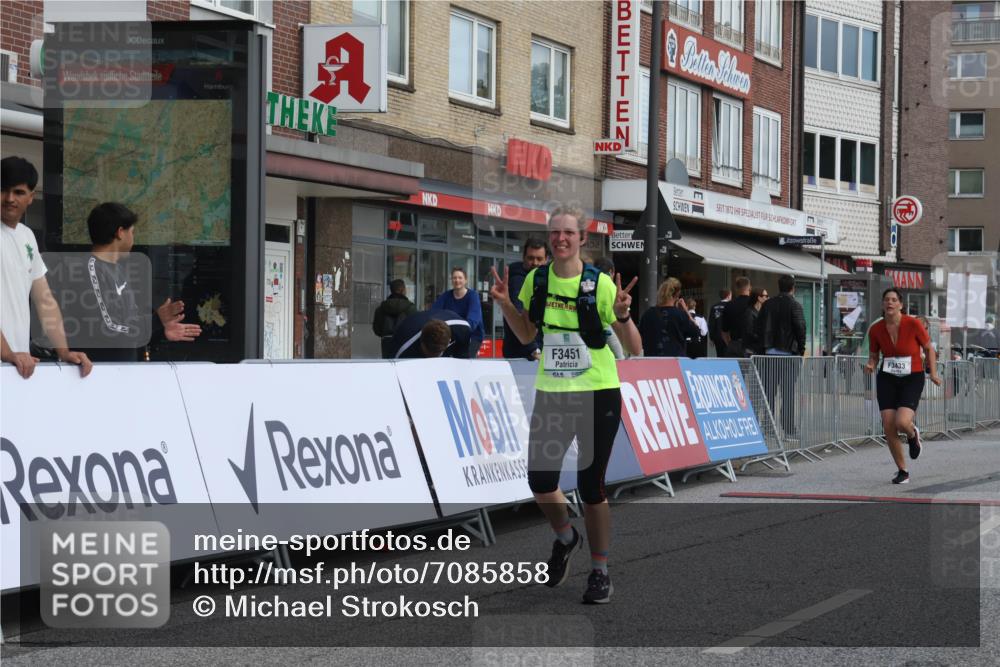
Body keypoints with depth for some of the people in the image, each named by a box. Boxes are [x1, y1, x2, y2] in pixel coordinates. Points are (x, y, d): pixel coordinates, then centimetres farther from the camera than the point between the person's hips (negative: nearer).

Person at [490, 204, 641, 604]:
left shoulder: (600, 284, -11)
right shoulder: (536, 280, 1)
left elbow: (634, 350, -9)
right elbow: (527, 335, 16)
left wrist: (621, 316, -27)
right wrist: (506, 304, 2)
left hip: (598, 395, -4)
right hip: (551, 394, 4)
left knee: (590, 485, -1)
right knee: (539, 479, 0)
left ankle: (600, 572, 17)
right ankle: (565, 538, 33)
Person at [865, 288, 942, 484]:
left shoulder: (913, 324, -12)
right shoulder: (875, 330, -4)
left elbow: (929, 348, 2)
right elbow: (873, 356, 10)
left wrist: (933, 373, -4)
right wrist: (870, 365, -12)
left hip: (912, 379, -3)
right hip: (887, 379, 3)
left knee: (902, 423, -23)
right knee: (888, 428, -6)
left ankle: (913, 434, 18)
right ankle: (902, 472, 14)